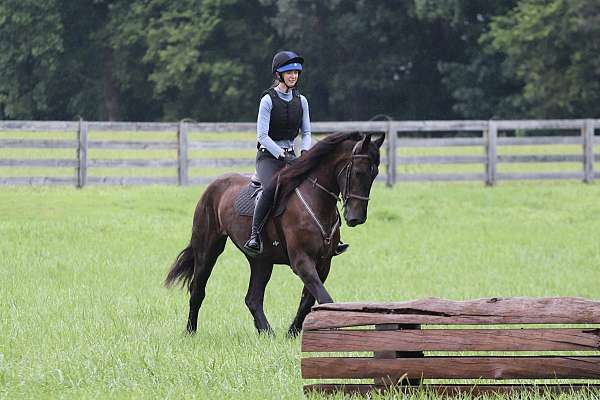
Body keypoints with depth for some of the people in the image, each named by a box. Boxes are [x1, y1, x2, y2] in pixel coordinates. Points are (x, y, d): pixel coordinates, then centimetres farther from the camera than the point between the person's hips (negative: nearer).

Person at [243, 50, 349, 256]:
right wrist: (281, 155, -23)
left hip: (290, 156, 6)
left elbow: (306, 132, 12)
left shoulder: (301, 100, 8)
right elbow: (262, 136, -13)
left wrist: (305, 151, -8)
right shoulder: (268, 100, -8)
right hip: (268, 156, -6)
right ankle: (254, 235, -36)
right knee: (272, 187, -35)